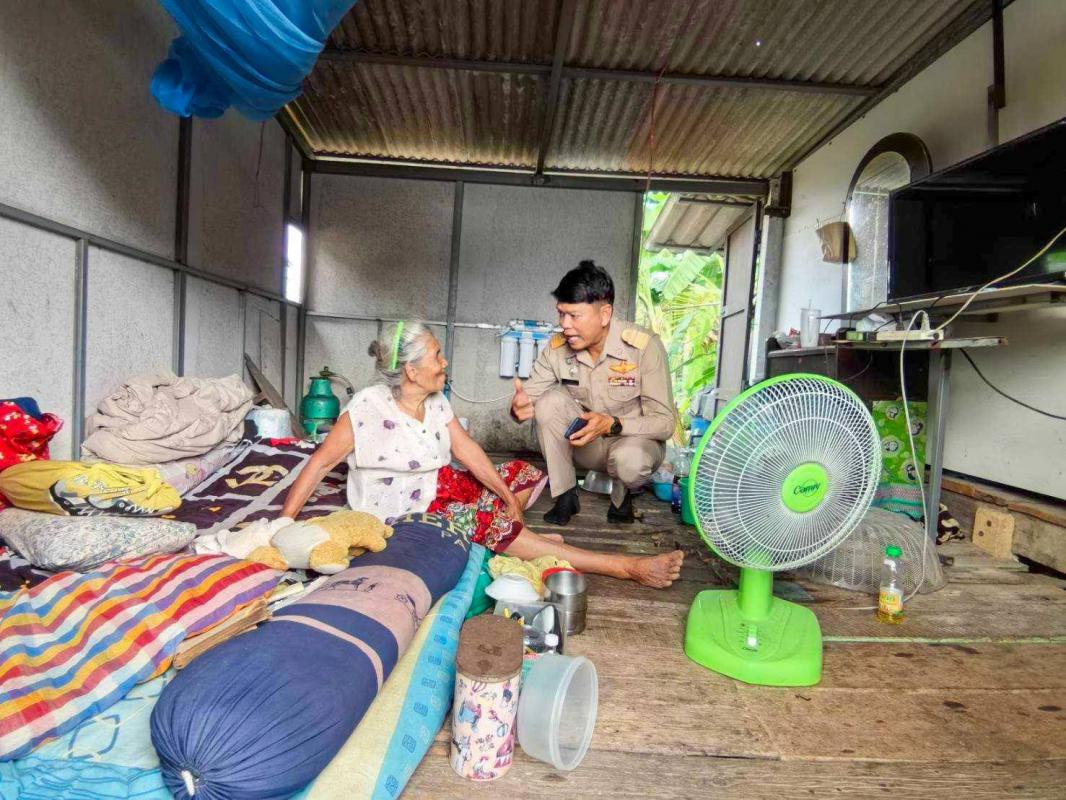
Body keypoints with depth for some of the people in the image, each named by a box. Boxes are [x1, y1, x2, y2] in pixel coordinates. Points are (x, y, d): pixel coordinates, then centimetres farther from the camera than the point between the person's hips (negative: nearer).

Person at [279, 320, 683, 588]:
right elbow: (320, 463, -18)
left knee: (524, 474, 6)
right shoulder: (368, 408, -22)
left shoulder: (436, 402, -2)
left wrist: (507, 495, -9)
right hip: (407, 511, -8)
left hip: (441, 484, 8)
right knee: (501, 527, -25)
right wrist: (284, 524, -20)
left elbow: (467, 449, -3)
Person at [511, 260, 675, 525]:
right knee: (550, 400, -24)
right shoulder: (557, 347, -14)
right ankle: (565, 495, -10)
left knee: (630, 461, -38)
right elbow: (529, 395, -7)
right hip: (584, 442, 3)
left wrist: (613, 424, -38)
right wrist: (519, 406, -33)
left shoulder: (644, 346, -24)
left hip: (635, 441, -3)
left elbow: (665, 423, -21)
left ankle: (622, 493, 1)